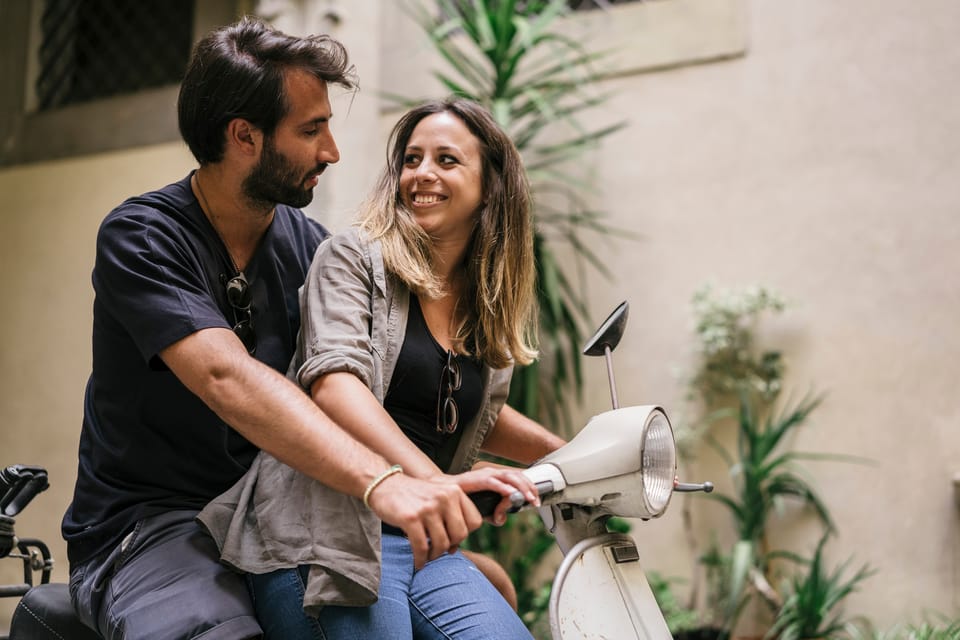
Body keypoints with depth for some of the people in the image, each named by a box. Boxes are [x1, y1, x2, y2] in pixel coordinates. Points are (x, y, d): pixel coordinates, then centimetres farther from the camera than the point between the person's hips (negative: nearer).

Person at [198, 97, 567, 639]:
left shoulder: (494, 308, 16)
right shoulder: (354, 258, -2)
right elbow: (333, 382, -19)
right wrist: (433, 479, -32)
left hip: (425, 545, 6)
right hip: (327, 530, -6)